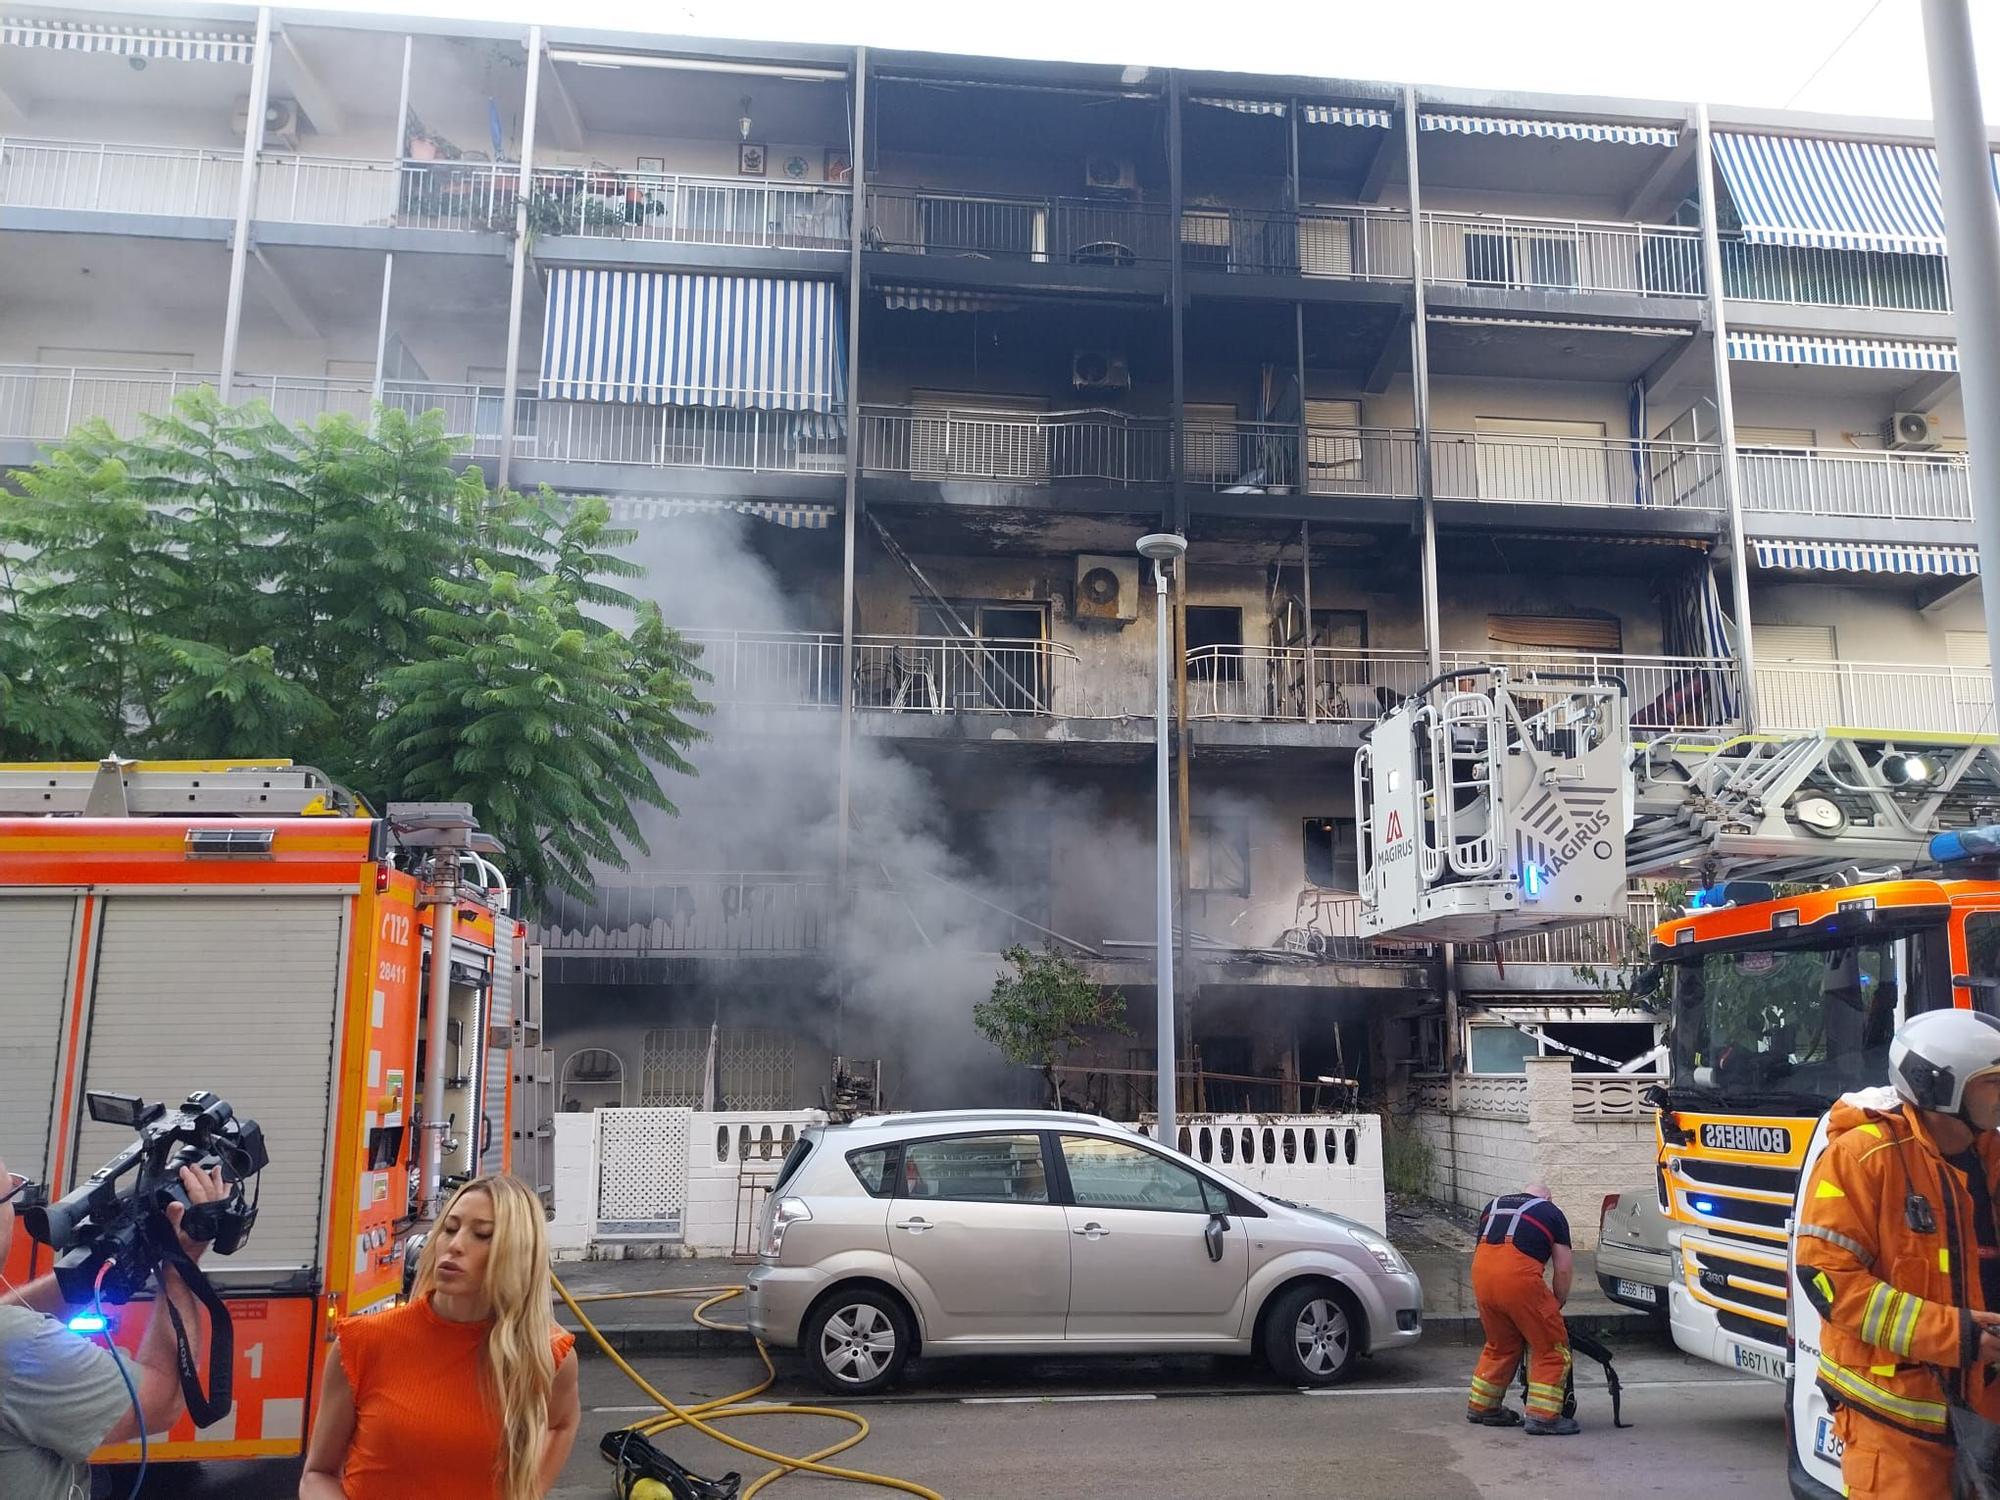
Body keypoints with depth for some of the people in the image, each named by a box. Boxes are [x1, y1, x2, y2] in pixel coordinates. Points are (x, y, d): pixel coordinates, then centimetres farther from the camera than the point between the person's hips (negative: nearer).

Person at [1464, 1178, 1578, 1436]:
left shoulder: (1493, 1206, 29)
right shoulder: (1551, 1212, 17)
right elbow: (1563, 1269, 11)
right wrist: (1557, 1303, 25)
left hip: (1481, 1272, 5)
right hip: (1518, 1273, -5)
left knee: (1499, 1345, 23)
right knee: (1551, 1348, 9)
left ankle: (1481, 1407, 31)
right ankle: (1543, 1415, 5)